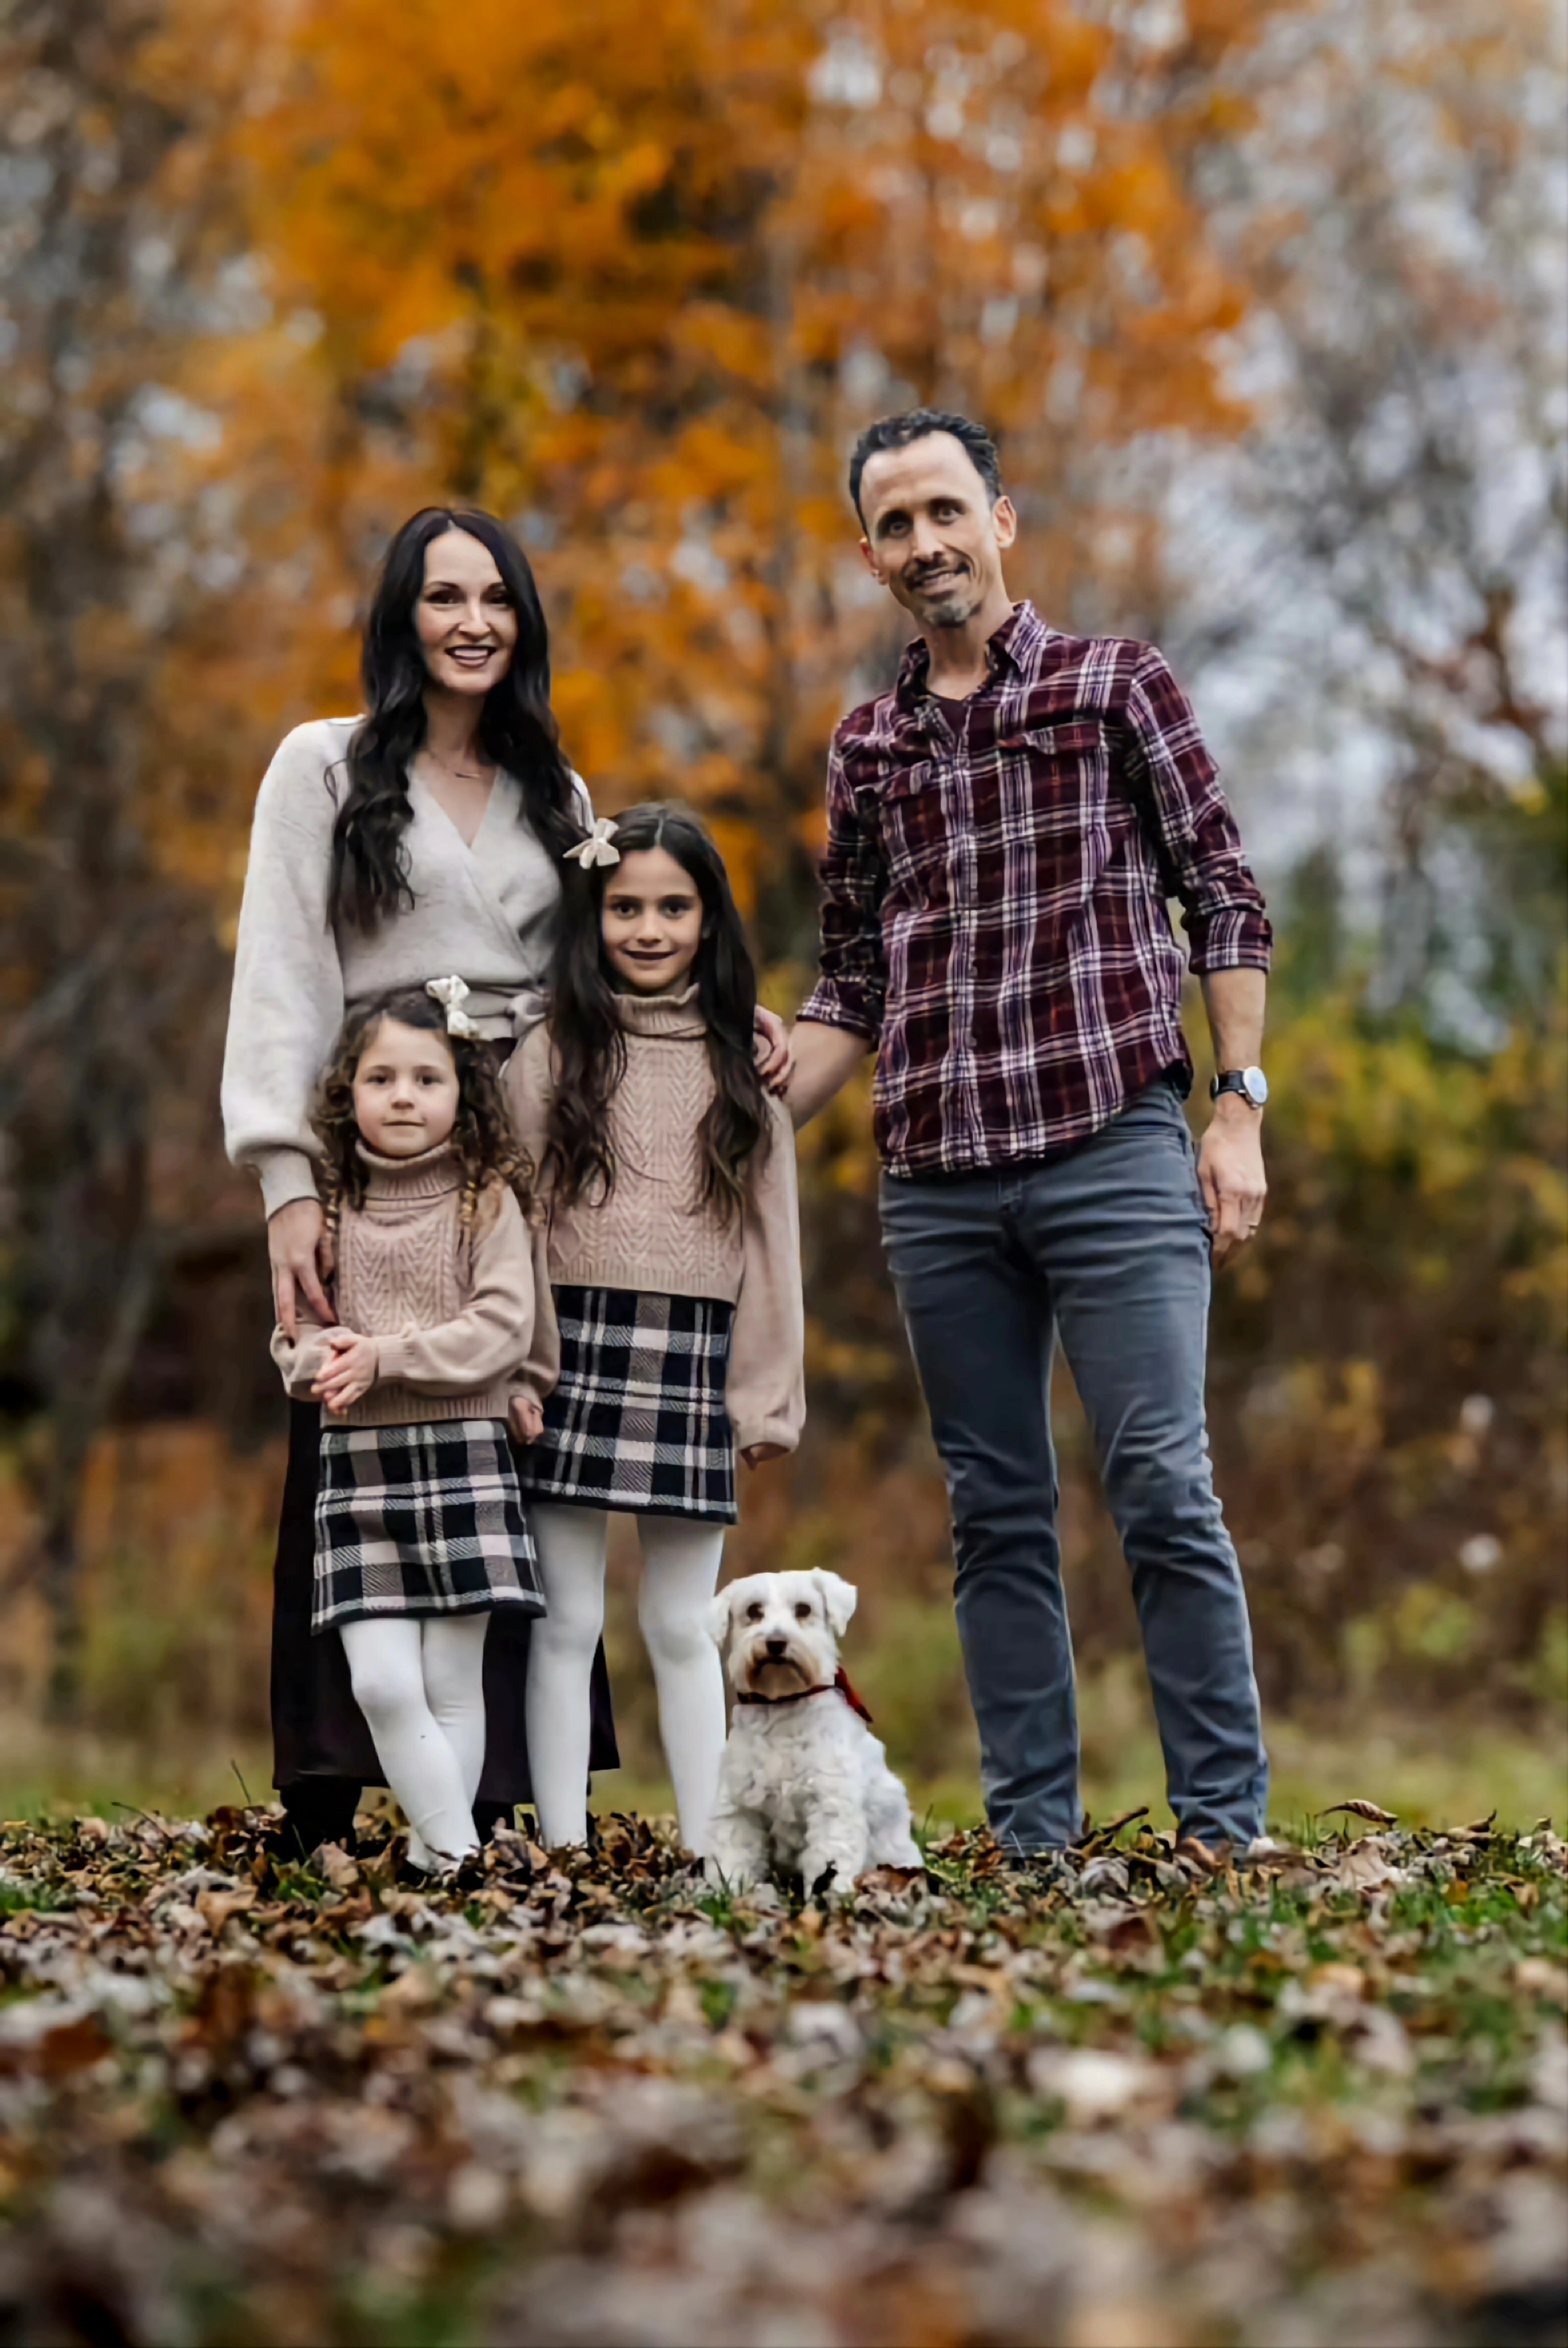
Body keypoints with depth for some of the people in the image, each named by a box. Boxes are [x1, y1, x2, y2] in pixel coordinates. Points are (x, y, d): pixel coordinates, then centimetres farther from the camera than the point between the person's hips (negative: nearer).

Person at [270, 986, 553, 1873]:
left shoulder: (487, 1200, -1)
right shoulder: (328, 1209, 9)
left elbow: (503, 1331, -10)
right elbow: (294, 1335, 12)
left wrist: (384, 1358, -15)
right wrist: (323, 1356, -12)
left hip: (464, 1456, -2)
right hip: (359, 1463, 2)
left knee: (452, 1680, 1)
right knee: (382, 1681, -8)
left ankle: (436, 1855, 9)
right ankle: (458, 1853, -2)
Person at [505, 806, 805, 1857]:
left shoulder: (742, 1069, 9)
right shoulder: (552, 1057, 5)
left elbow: (771, 1231, 9)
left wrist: (769, 1393, 5)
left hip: (694, 1361, 1)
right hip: (575, 1348, -1)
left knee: (683, 1626, 6)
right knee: (567, 1622, 2)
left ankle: (704, 1848, 11)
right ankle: (564, 1846, 8)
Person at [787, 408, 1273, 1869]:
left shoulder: (1118, 685, 5)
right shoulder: (865, 750, 15)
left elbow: (1225, 901, 3)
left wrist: (1240, 1107, -5)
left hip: (1115, 1149, -4)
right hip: (938, 1184, 4)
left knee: (1161, 1486, -8)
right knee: (996, 1515, 6)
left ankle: (1224, 1819, 0)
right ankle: (1031, 1834, 12)